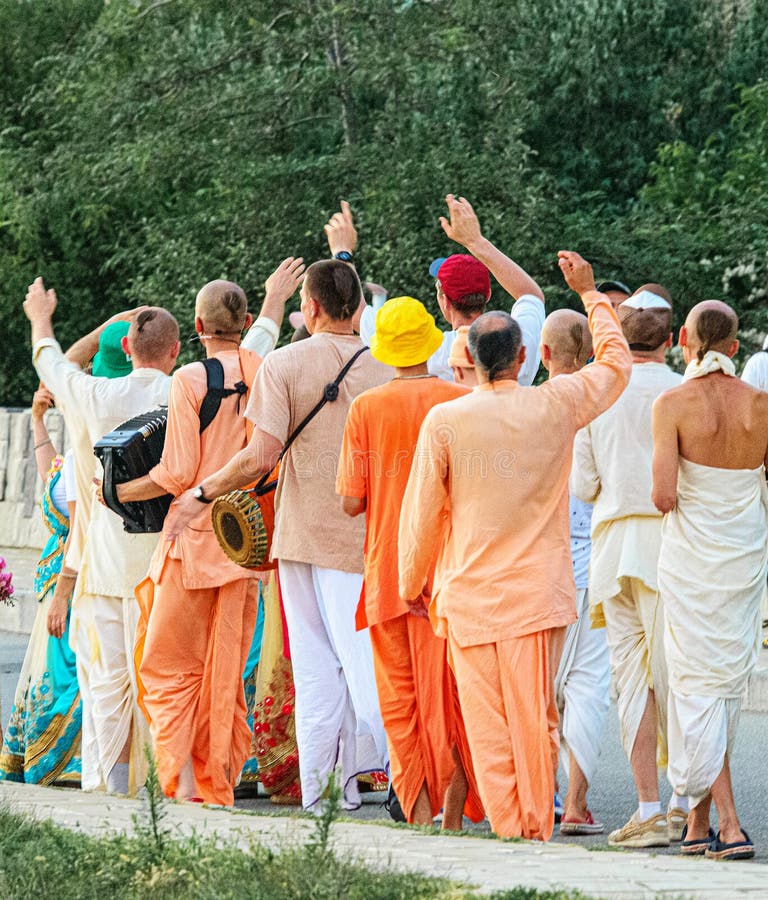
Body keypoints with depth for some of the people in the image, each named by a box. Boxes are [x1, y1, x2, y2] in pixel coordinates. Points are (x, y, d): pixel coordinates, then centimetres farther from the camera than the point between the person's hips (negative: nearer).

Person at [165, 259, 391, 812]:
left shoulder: (284, 365, -4)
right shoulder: (384, 368, 2)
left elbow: (261, 457, -10)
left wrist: (200, 495, 2)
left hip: (302, 533, 0)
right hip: (366, 533, 0)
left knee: (315, 670, 5)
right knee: (361, 658, -3)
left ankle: (316, 795, 5)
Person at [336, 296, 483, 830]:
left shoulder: (367, 408, -4)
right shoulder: (465, 402, -3)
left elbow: (351, 501, -5)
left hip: (388, 572, 0)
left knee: (402, 701, 5)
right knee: (452, 697, 7)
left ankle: (421, 818, -3)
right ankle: (453, 819, 1)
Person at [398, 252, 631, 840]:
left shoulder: (445, 421, -6)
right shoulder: (556, 406, -1)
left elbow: (422, 512, 0)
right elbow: (616, 362, 18)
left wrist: (411, 585, 14)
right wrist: (590, 293, 29)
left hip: (469, 594, -1)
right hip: (538, 591, 1)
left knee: (487, 725, 2)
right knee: (536, 719, 5)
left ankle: (507, 830, 0)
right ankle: (539, 828, 5)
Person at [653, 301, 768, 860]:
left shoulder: (673, 405, -12)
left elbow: (664, 494, -18)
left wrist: (671, 501, 4)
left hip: (691, 554, -3)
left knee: (697, 686, 1)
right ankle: (699, 823, 20)